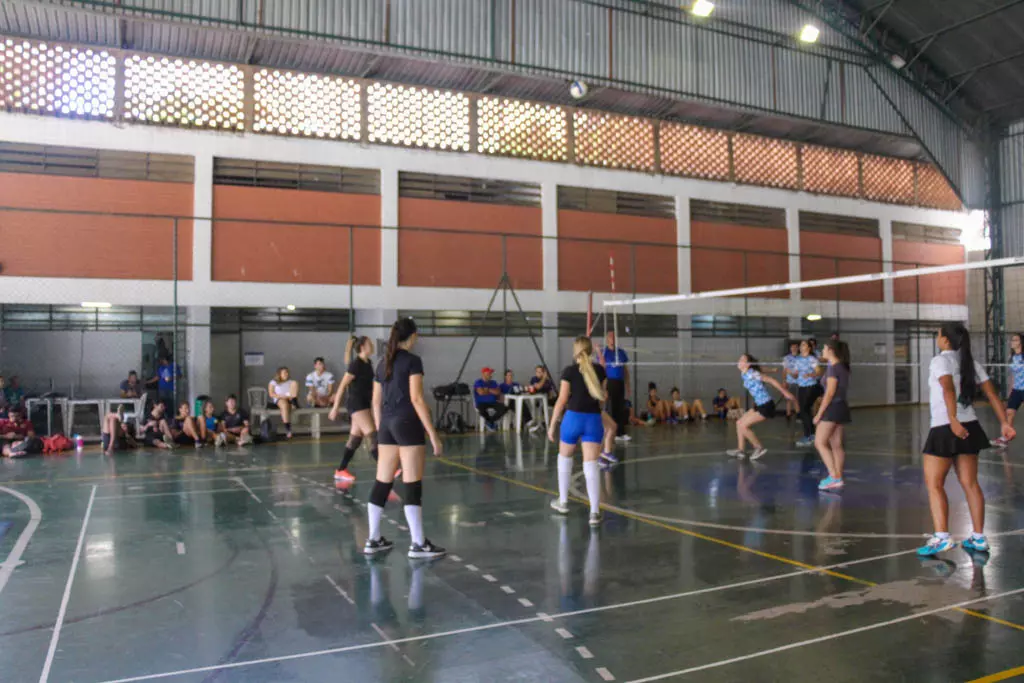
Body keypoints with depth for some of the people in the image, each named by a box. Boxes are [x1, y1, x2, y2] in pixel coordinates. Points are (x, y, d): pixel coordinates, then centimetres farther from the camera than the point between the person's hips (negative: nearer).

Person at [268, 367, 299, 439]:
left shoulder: (291, 382, 26)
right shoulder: (273, 382, 17)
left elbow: (297, 392, 15)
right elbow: (271, 394, 2)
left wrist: (289, 396, -8)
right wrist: (282, 396, -14)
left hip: (290, 399, 3)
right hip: (279, 400, -3)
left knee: (295, 383, -16)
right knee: (285, 404, -41)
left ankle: (294, 402, -36)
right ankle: (287, 428, -45)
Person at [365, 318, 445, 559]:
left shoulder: (383, 363, 12)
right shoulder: (412, 360, -9)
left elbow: (376, 402, 14)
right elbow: (416, 399, -16)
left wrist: (380, 431, 22)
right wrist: (433, 434, -14)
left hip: (387, 425, 7)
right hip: (407, 424, -7)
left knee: (382, 483, 11)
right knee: (412, 485, -4)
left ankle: (373, 540, 17)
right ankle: (418, 544, 1)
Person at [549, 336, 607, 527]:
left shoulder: (569, 371, -7)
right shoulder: (599, 370, 4)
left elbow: (562, 400, -7)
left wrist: (552, 425, -1)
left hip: (573, 418, -2)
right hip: (593, 420, 2)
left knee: (565, 458, 20)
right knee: (591, 465, -1)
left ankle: (563, 502, 31)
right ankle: (595, 512, -10)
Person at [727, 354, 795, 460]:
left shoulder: (752, 374, -18)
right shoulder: (744, 375, 7)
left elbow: (771, 380, -16)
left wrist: (785, 392, -14)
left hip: (766, 406, -9)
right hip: (759, 405, 9)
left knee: (743, 426, -9)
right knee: (739, 423, 11)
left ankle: (759, 448, 4)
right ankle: (741, 450, 16)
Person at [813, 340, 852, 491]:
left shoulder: (833, 368, -15)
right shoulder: (843, 367, 12)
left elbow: (830, 393, -18)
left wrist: (819, 413, -16)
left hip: (832, 408, -9)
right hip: (843, 407, 9)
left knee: (820, 443, -5)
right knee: (836, 445, 10)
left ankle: (834, 477, -11)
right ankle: (837, 478, 12)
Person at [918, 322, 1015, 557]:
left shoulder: (940, 361, -10)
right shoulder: (971, 362, 11)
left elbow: (948, 390, -26)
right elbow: (992, 394, 8)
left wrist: (953, 421, -34)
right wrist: (1004, 422, 7)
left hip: (945, 429, -7)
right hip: (969, 427, 7)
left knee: (934, 484, -1)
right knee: (970, 484, 13)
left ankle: (942, 538, -9)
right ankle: (979, 538, 17)